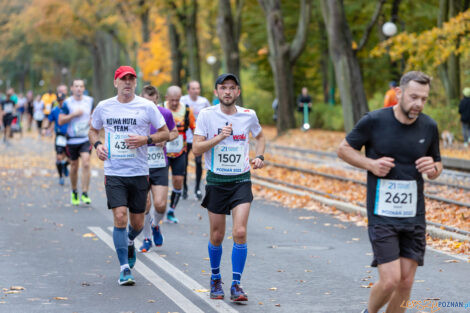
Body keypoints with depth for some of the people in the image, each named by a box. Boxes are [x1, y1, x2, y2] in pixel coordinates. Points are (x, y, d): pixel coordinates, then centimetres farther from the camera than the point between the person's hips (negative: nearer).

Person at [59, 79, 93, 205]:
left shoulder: (89, 101, 6)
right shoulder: (67, 103, -3)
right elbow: (60, 121, -6)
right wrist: (73, 115, -17)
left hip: (86, 138, 1)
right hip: (72, 139, -1)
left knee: (86, 163, -18)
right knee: (74, 167, 8)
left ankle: (85, 193, -15)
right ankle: (74, 192, 28)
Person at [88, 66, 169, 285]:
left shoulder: (147, 107, -1)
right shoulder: (104, 107, 4)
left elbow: (165, 133, 4)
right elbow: (93, 130, 20)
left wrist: (146, 139, -14)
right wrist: (97, 144, -1)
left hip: (139, 172, 0)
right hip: (114, 173, 0)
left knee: (137, 223, 8)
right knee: (120, 218, -14)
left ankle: (129, 242, 45)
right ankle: (124, 268, -5)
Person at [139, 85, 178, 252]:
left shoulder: (165, 114, -2)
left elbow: (174, 132, 14)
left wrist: (165, 138, -7)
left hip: (160, 165, 1)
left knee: (160, 204, -8)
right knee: (144, 205, -3)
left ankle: (155, 225, 26)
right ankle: (147, 238, 19)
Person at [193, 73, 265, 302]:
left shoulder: (249, 115, 0)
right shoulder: (207, 115, -5)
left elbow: (259, 136, 21)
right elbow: (196, 149, -9)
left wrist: (259, 157, 3)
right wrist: (219, 137, -22)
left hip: (241, 180, 0)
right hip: (216, 180, 0)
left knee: (240, 233, -13)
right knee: (217, 236, 8)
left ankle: (236, 285, -4)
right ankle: (215, 279, 31)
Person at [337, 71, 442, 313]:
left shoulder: (429, 127, 2)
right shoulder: (374, 121, -9)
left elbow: (437, 165, 16)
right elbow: (344, 149, 3)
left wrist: (433, 169, -9)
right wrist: (371, 164, -13)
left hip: (415, 216, 4)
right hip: (382, 216, -4)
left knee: (406, 282, 5)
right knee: (390, 280, -10)